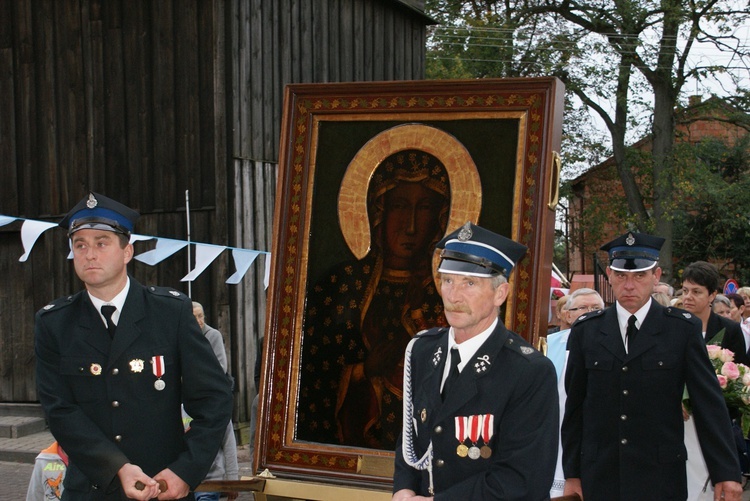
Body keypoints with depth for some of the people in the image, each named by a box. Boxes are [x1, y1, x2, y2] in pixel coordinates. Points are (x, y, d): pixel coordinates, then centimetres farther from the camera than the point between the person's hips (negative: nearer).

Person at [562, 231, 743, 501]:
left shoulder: (684, 329, -1)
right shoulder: (586, 330, 4)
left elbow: (709, 405, -2)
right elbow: (574, 407, 7)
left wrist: (725, 473, -5)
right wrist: (572, 473, 7)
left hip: (661, 479, -1)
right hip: (599, 479, 2)